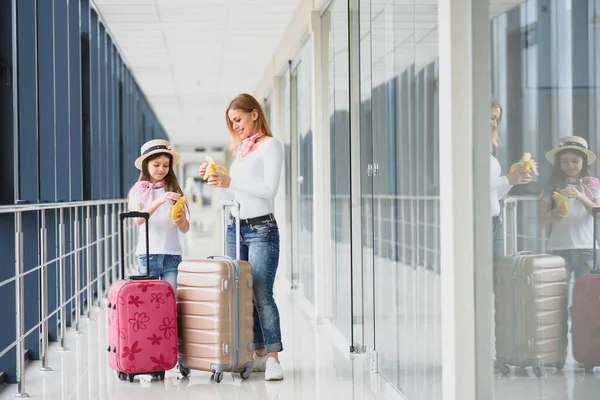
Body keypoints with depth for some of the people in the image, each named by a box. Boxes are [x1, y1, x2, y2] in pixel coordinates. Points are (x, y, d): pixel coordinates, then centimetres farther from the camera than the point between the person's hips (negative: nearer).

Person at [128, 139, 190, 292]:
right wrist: (159, 201, -26)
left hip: (172, 254, 2)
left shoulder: (174, 191, 11)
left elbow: (185, 229, 9)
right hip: (148, 254, -2)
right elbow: (138, 219, -12)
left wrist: (181, 220, -15)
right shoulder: (138, 191, 6)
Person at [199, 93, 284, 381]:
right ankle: (258, 353, 8)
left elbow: (270, 189, -14)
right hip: (235, 228, 8)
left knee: (262, 295, -13)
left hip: (261, 229, -7)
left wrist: (230, 182, -16)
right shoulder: (240, 149, 20)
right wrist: (215, 178, 8)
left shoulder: (270, 146, -2)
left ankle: (273, 357, -12)